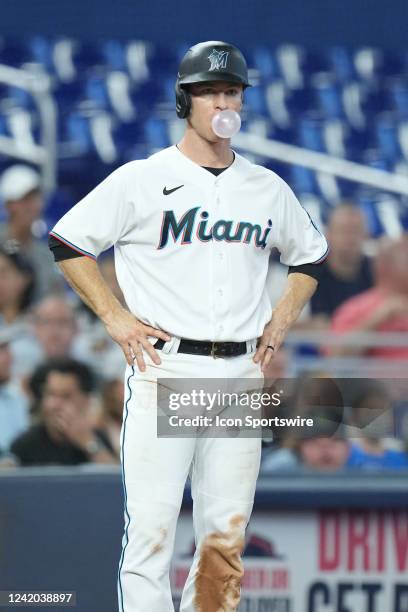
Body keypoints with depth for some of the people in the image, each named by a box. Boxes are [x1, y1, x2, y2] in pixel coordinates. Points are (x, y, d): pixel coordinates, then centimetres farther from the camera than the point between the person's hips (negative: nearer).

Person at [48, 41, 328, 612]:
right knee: (151, 527, -10)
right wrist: (116, 318, -4)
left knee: (227, 536, 3)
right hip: (165, 368, -4)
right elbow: (67, 242, 3)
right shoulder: (141, 180, -1)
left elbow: (310, 255, 28)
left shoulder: (270, 190, 12)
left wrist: (280, 323, 13)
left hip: (240, 374, 4)